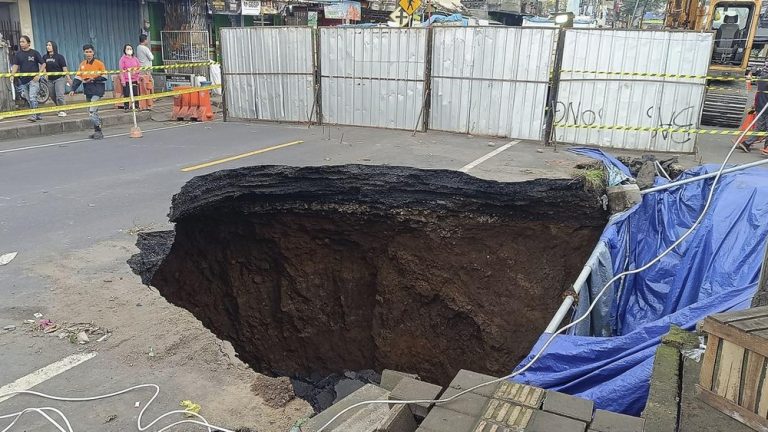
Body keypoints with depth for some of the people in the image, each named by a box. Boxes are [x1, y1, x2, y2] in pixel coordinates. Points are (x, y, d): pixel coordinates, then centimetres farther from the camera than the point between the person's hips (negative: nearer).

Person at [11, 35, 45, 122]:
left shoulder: (34, 53, 0)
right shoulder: (18, 54, 9)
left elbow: (43, 64, 1)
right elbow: (15, 65, 4)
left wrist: (39, 74, -10)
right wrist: (12, 75, -12)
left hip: (34, 79, -5)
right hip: (23, 80, 5)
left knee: (32, 97, -17)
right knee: (29, 100, 8)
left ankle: (34, 115, -14)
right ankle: (38, 115, 18)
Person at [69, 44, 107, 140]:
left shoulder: (99, 63, -4)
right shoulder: (82, 64, 12)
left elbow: (104, 77, -6)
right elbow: (78, 78, 12)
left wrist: (93, 79, -18)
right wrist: (73, 89, 5)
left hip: (97, 90, -7)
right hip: (88, 91, 7)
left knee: (92, 112, -16)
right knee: (92, 112, 10)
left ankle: (98, 131, -8)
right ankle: (97, 132, 18)